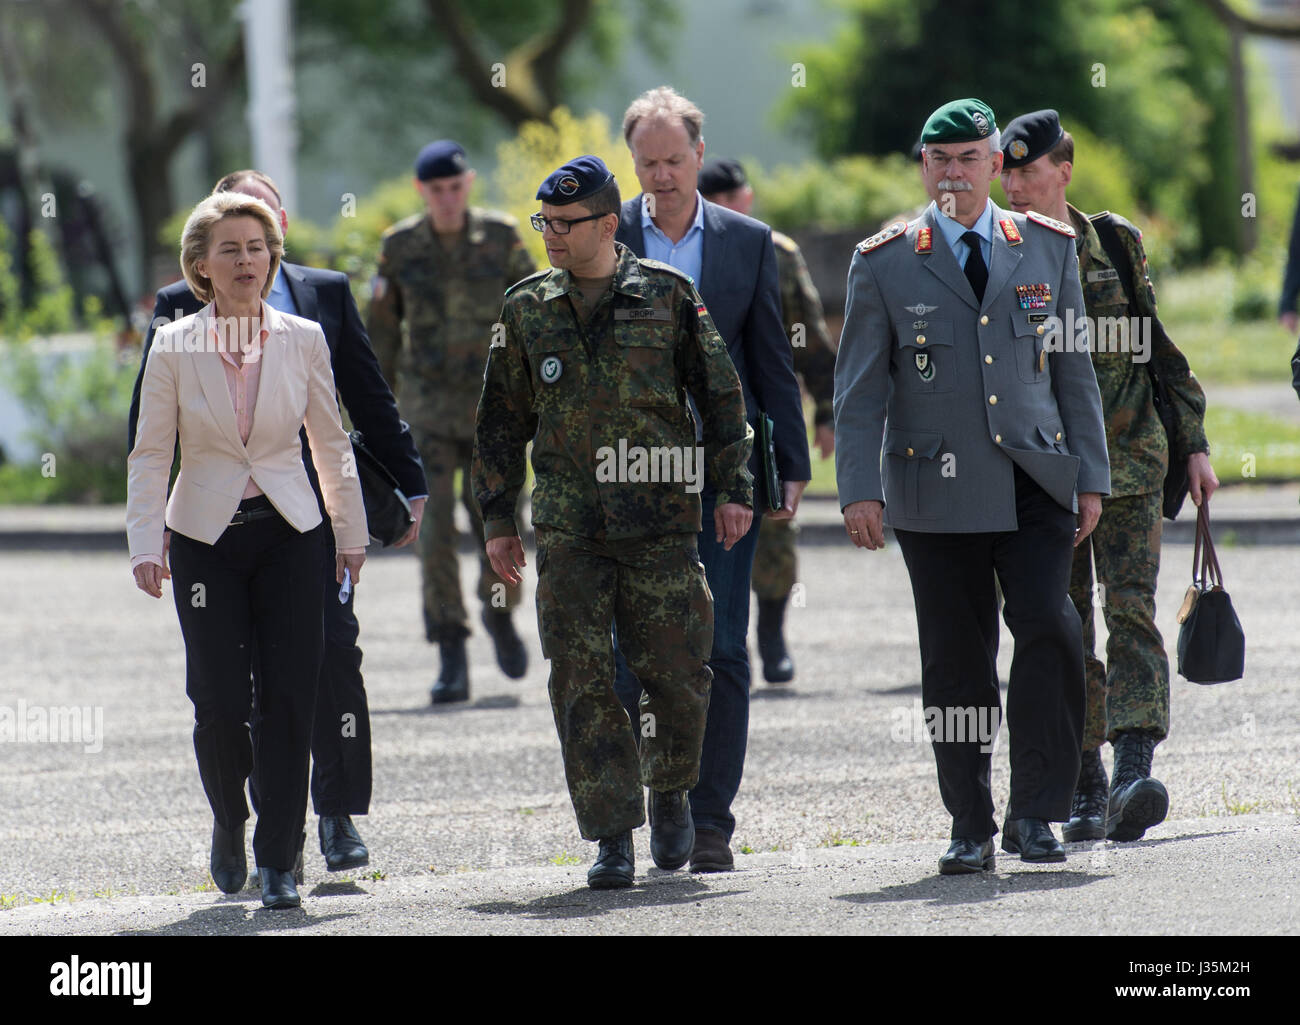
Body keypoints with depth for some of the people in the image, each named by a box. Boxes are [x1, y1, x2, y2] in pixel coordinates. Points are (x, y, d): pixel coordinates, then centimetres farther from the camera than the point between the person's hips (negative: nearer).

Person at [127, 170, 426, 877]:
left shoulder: (327, 294, 11)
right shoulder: (182, 307, 6)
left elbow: (371, 400, 15)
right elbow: (149, 418, 7)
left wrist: (408, 484, 12)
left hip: (319, 507, 1)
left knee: (334, 654, -7)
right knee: (262, 674, 1)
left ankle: (339, 816, 6)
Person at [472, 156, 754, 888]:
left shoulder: (669, 297, 1)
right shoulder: (528, 309, 7)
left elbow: (722, 396, 6)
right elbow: (502, 421, 14)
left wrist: (734, 490, 1)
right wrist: (499, 519, 11)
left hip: (663, 524, -1)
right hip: (569, 527, 1)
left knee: (678, 673, -1)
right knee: (583, 684, -4)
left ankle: (670, 792, 26)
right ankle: (613, 838, 1)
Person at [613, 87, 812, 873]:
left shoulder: (747, 242, 7)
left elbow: (772, 363, 9)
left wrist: (792, 465, 4)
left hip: (722, 475, 1)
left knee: (720, 652, -1)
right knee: (626, 652, -1)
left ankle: (710, 826, 3)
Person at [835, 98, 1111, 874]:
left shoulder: (1049, 248, 11)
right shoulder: (885, 264, 5)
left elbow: (1074, 370, 13)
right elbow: (860, 388, 4)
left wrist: (1090, 477, 8)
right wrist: (859, 489, -6)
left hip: (1034, 482, 1)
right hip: (937, 491, -1)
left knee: (1050, 629, -17)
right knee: (958, 663, 0)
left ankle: (1035, 812, -7)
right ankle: (972, 830, 10)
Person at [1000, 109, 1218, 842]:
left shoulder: (1118, 245, 7)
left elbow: (1161, 347, 12)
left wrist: (1193, 444, 9)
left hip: (1128, 461, -1)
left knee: (1132, 610, -14)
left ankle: (1135, 772, -25)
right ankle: (1085, 789, 11)